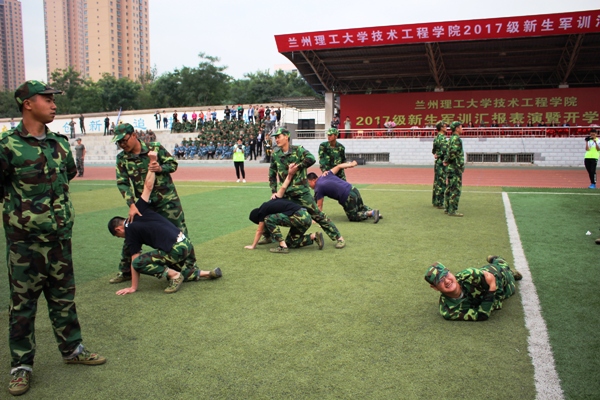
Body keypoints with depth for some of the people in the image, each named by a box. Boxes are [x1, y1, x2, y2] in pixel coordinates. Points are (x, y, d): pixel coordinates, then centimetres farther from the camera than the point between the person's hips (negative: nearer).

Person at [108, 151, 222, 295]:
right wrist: (153, 162, 17)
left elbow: (135, 260, 1)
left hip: (174, 250, -9)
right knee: (185, 273, 31)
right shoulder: (139, 211, 15)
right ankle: (208, 273, 10)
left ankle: (174, 275, -6)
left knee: (138, 262, -1)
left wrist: (133, 287, 7)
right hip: (186, 243, 9)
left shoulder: (130, 231, 0)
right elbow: (148, 186, 13)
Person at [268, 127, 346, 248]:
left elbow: (311, 159, -25)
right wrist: (274, 192, 5)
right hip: (286, 193, 5)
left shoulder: (298, 149, -8)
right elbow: (272, 174, 11)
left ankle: (338, 238, 5)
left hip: (302, 192, -5)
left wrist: (297, 167, -18)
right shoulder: (275, 154, 6)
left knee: (317, 214, -4)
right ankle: (267, 236, 30)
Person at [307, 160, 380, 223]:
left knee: (353, 217, 11)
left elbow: (319, 206, -5)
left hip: (348, 198, -8)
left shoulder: (318, 188, -8)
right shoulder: (326, 175, 11)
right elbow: (339, 166, 19)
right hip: (353, 190, 8)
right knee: (361, 207, 33)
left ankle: (371, 213, -7)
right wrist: (351, 164, 30)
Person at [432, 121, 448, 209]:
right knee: (442, 183, -5)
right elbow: (444, 149, -28)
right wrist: (439, 155, -13)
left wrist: (436, 155, 8)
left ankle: (435, 201, 21)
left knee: (437, 182, 14)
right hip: (442, 162, -9)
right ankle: (440, 203, -3)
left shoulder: (436, 138, 13)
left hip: (437, 162, 9)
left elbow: (433, 150, 20)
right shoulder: (443, 138, -16)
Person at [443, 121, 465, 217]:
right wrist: (448, 161, -13)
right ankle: (452, 211, -6)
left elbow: (449, 152, 22)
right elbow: (453, 152, -27)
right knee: (456, 190, -7)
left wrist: (446, 160, 10)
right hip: (455, 168, -10)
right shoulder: (456, 139, -15)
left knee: (449, 189, 14)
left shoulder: (451, 139, 16)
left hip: (450, 168, 10)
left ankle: (447, 208, 20)